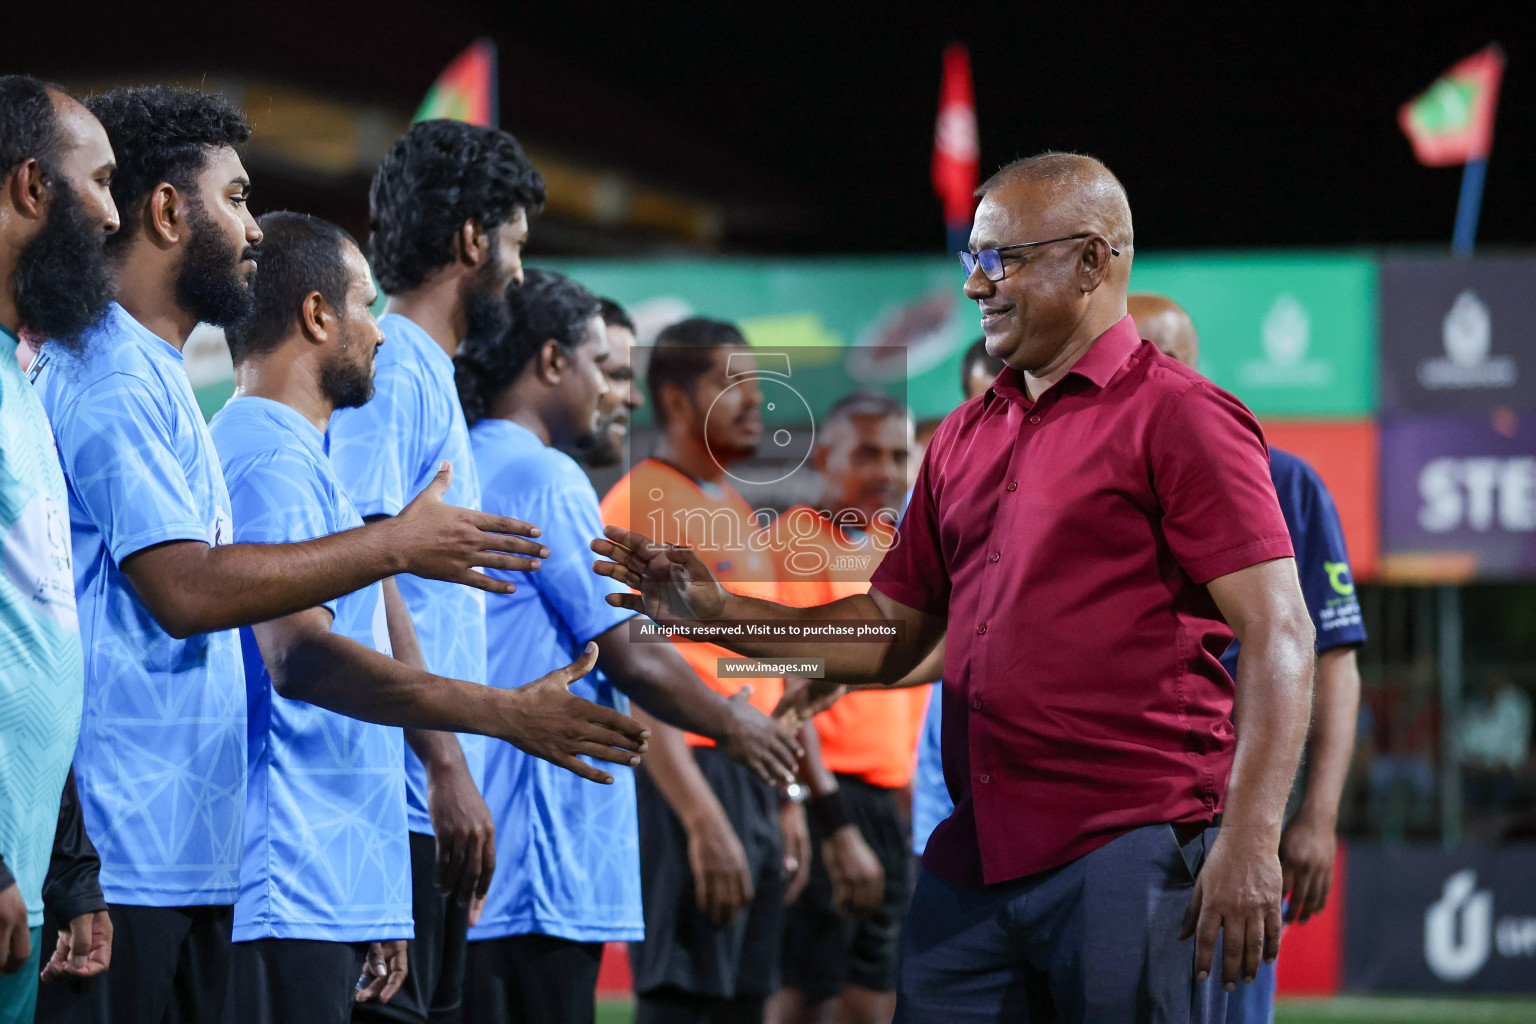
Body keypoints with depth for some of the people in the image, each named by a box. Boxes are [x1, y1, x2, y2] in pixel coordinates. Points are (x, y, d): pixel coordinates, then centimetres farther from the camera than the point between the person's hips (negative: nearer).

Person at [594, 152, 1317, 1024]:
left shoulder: (1175, 414, -4)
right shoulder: (964, 438, 18)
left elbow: (1279, 634, -11)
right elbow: (890, 635, 23)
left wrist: (1249, 837, -20)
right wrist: (719, 614, 10)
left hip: (1128, 847, -7)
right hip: (972, 857, 7)